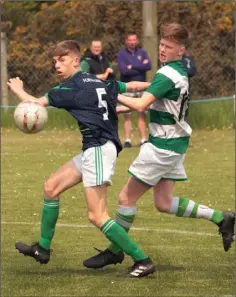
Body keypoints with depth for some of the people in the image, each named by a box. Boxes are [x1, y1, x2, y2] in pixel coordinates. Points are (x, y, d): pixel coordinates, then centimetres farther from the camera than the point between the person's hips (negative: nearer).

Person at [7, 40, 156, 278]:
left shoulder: (73, 87, -7)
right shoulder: (98, 82, 15)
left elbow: (35, 103, -4)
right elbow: (131, 86, 21)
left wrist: (18, 89, 15)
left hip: (98, 149, -10)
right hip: (93, 150, 10)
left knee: (97, 216, -13)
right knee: (51, 187, 17)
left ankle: (143, 262, -14)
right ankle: (43, 248, 27)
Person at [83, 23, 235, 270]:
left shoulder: (167, 74, -20)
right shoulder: (180, 72, 11)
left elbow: (141, 105, -27)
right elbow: (153, 99, 19)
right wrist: (120, 109, 12)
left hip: (163, 146, -10)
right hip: (174, 142, 10)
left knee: (126, 197, 0)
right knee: (164, 203, 14)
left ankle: (114, 251, 10)